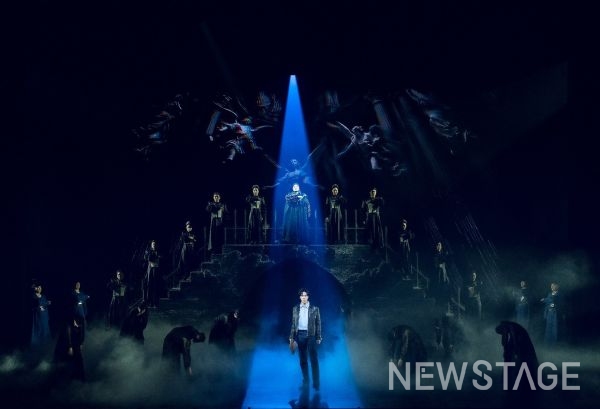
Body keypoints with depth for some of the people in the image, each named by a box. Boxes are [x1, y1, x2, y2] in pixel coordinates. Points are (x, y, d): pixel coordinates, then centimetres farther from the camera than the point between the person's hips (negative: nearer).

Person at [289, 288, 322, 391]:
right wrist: (291, 338, 7)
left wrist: (318, 338, -2)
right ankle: (305, 382, 15)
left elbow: (318, 324, 2)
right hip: (300, 335, 3)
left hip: (311, 335, -3)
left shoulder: (314, 309, 1)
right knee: (303, 360, 7)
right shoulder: (295, 309, 8)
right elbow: (293, 324, 11)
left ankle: (316, 383, -1)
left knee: (314, 359, -5)